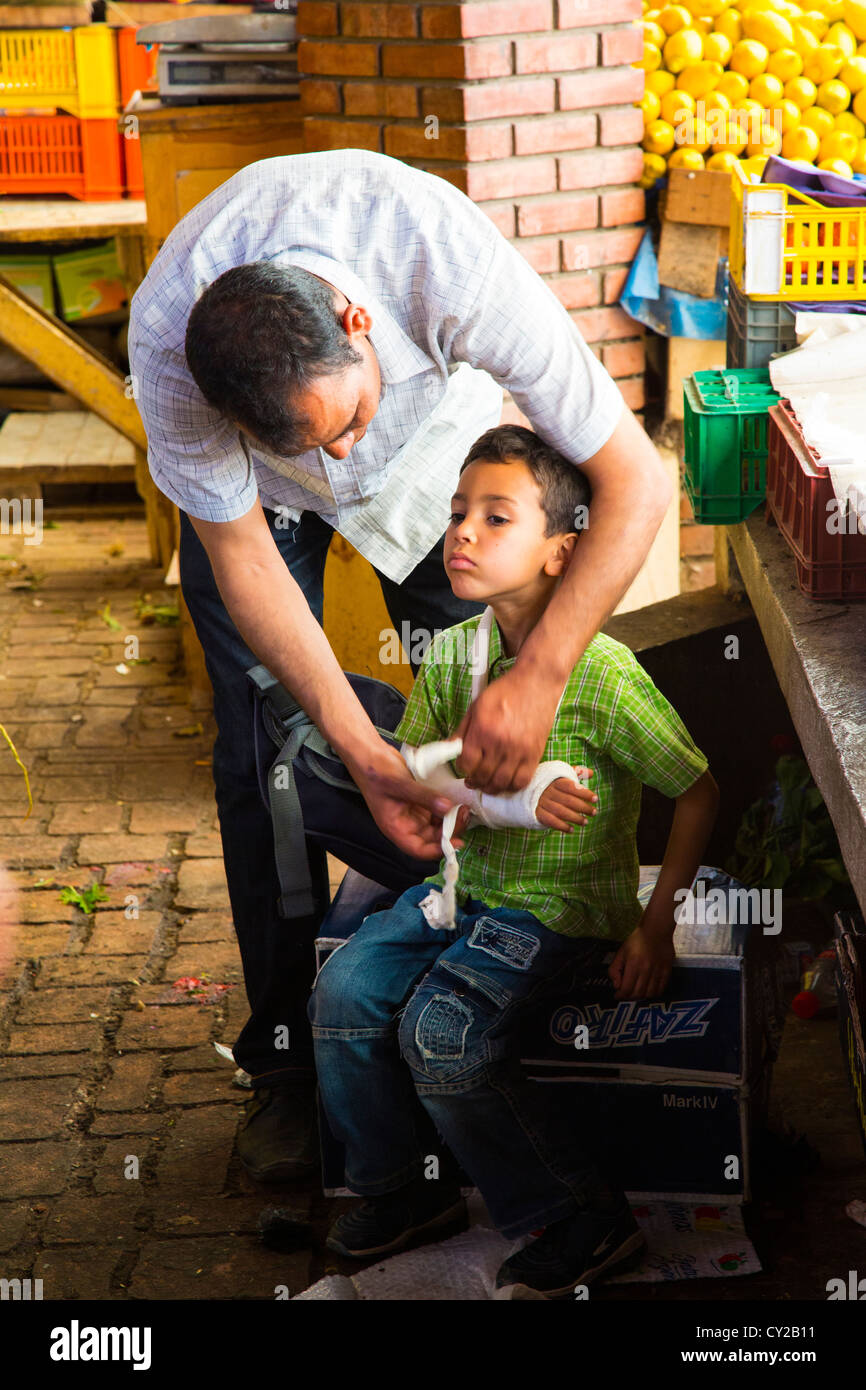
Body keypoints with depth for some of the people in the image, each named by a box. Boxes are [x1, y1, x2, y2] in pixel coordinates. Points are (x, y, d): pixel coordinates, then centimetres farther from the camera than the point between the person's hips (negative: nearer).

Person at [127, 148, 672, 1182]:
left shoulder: (456, 271, -44)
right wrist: (363, 753, -32)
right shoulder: (164, 343, -39)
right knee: (261, 755, -8)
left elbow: (635, 480, -37)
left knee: (488, 728, -6)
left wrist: (539, 674, -45)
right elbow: (240, 554, -25)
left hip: (434, 433, 0)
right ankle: (286, 1059, 5)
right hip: (252, 485, 0)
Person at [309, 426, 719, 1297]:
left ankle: (587, 1224, -6)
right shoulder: (449, 655, 1)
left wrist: (655, 926, -11)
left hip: (565, 903, -6)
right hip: (468, 886, 6)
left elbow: (699, 792, -11)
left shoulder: (600, 671, -18)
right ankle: (403, 1192, 13)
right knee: (343, 993, -9)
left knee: (440, 1034, -22)